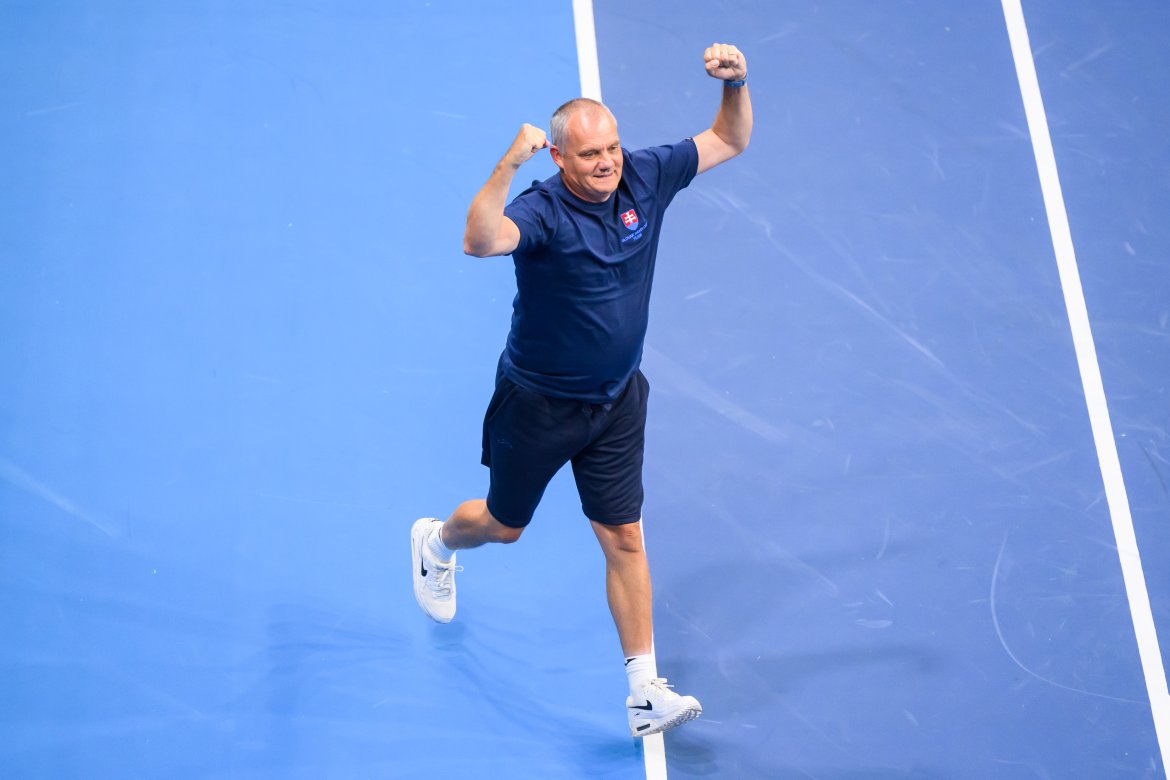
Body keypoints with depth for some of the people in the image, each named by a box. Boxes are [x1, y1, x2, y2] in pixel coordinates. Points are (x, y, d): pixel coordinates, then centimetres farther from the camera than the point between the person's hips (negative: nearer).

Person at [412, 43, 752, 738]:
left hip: (617, 402, 4)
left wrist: (736, 84, -14)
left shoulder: (645, 179, -8)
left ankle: (646, 692, 10)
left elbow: (729, 141, 4)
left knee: (624, 538, 4)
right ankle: (436, 542, 55)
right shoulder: (543, 211, -26)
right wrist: (509, 164, -57)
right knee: (505, 525, 19)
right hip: (538, 405, -4)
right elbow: (481, 241, -47)